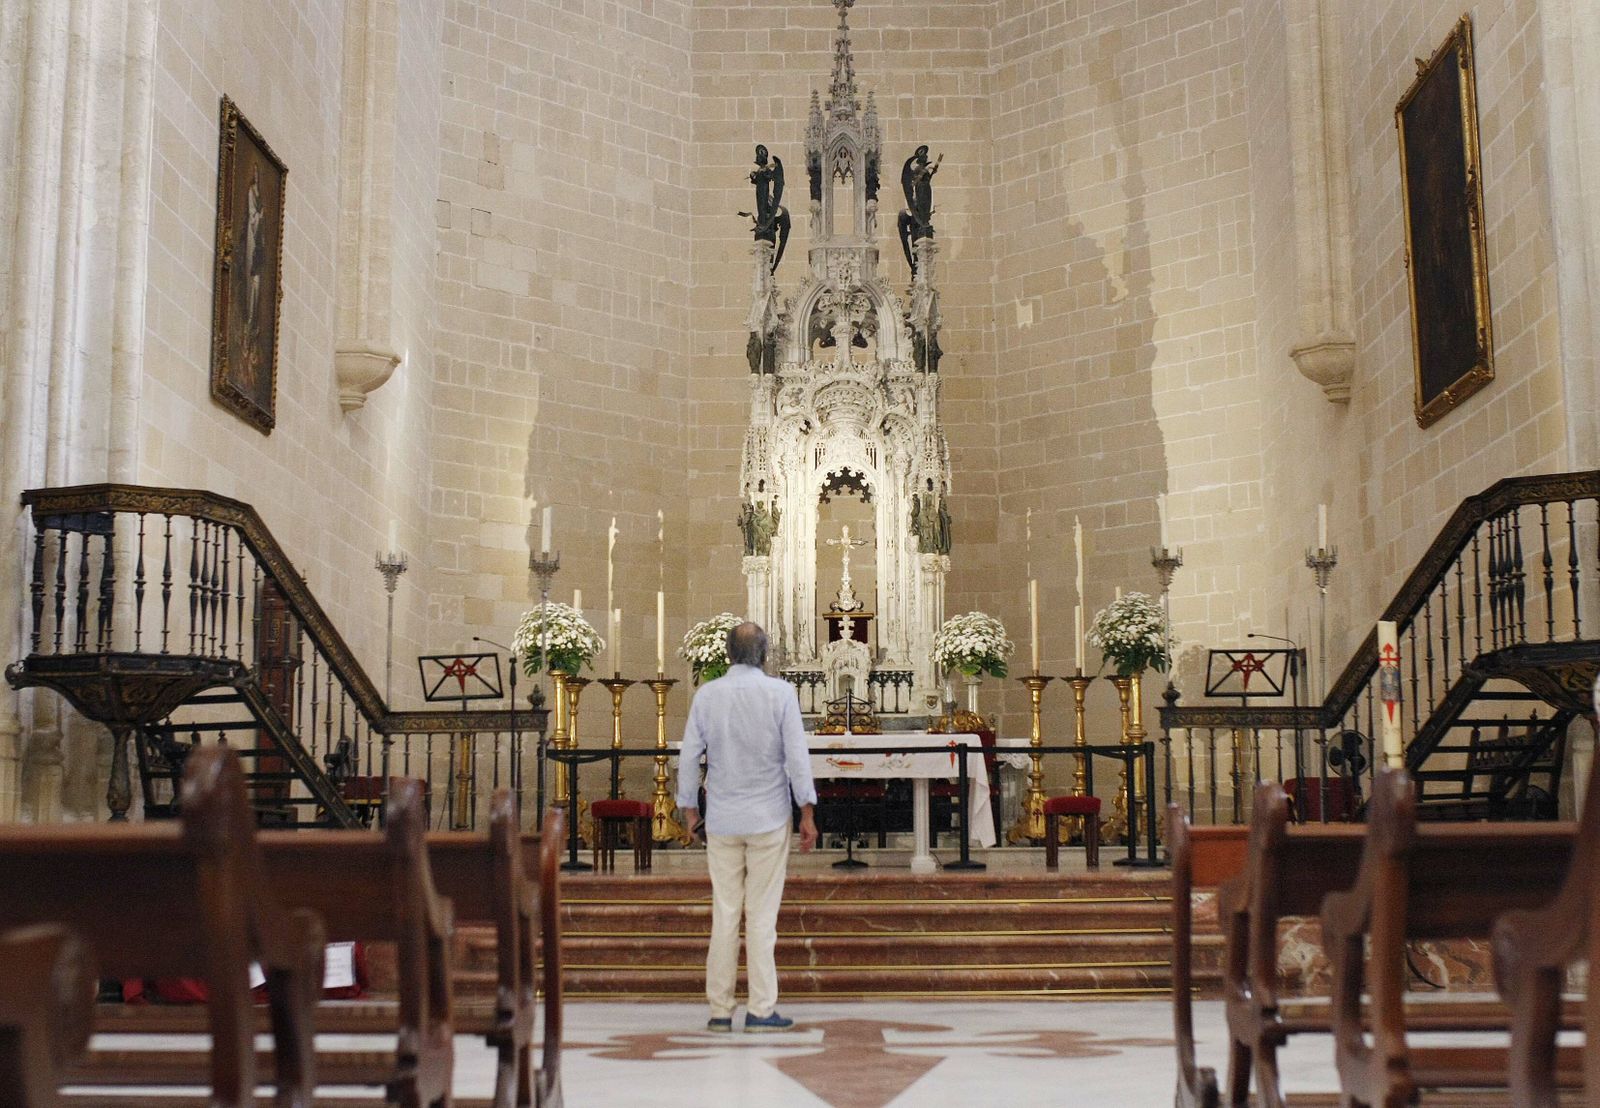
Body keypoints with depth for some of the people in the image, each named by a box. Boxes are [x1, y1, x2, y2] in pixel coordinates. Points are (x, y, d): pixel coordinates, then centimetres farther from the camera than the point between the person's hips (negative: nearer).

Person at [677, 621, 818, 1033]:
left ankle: (720, 1010, 10)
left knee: (724, 913, 7)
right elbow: (797, 755, -7)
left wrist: (688, 807, 16)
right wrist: (807, 813, -1)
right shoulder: (780, 693, -5)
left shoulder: (707, 694, 1)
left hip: (721, 821, 2)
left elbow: (689, 756, 4)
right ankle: (761, 1009, 3)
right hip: (768, 818, -2)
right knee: (762, 914, 2)